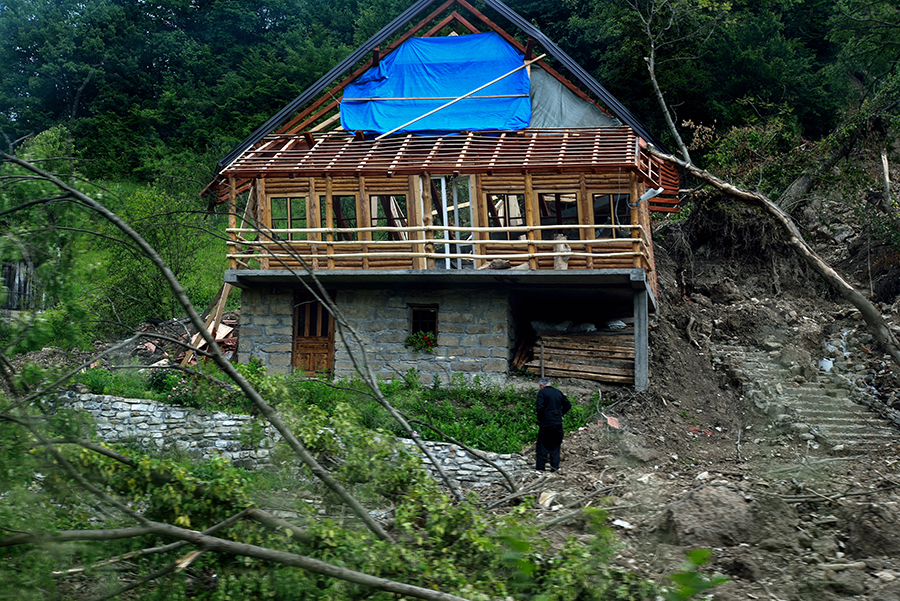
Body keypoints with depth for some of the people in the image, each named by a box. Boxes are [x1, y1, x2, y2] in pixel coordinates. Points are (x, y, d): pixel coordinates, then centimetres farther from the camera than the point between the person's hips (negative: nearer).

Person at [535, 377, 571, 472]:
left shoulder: (542, 392, -7)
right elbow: (568, 405, 14)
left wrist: (539, 418, -4)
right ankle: (555, 466, 13)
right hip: (558, 423, 5)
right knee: (555, 445, 14)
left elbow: (539, 407, -18)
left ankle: (540, 467, 4)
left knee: (542, 445, 4)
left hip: (546, 423, -5)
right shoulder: (558, 392, 11)